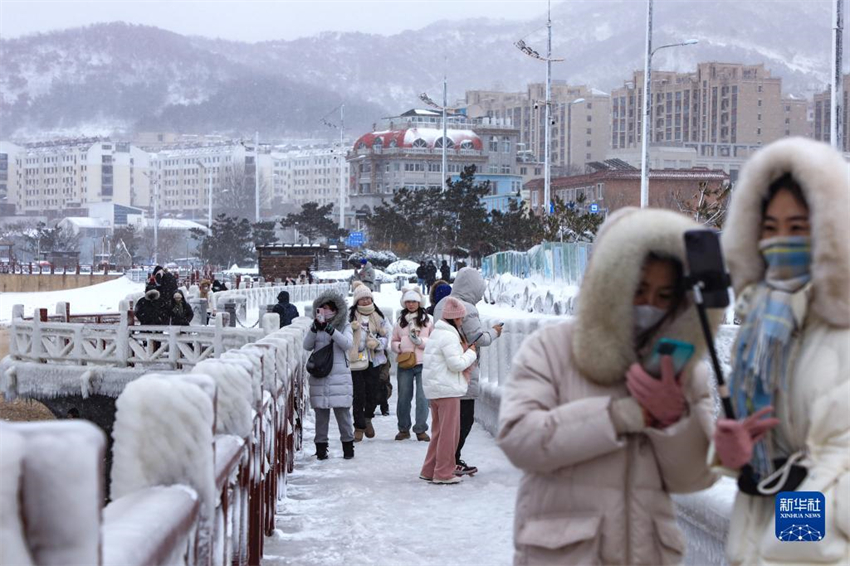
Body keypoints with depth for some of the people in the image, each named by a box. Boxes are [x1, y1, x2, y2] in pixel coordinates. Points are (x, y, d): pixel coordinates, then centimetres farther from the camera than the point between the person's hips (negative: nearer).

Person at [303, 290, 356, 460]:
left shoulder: (344, 326, 5)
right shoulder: (316, 327, 11)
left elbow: (347, 344, -12)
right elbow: (307, 346, -2)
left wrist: (329, 328, -22)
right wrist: (315, 327, -17)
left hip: (339, 377, -2)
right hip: (319, 377, 2)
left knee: (343, 412, -3)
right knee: (321, 414, 4)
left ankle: (348, 445, 7)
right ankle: (321, 447, 10)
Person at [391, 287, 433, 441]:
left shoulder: (428, 319, 2)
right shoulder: (400, 321, 12)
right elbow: (393, 342, 18)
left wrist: (420, 341, -14)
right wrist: (400, 347, -3)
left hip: (423, 364, -3)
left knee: (423, 397, -4)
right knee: (403, 397, 6)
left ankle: (421, 429, 4)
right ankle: (403, 429, 17)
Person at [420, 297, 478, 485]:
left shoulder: (436, 333, 16)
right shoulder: (449, 336, -16)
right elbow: (456, 364, -20)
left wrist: (464, 351, 11)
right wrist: (471, 353, -5)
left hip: (434, 389, 10)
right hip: (448, 390, -10)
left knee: (439, 431, 17)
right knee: (449, 432, -3)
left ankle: (429, 470, 20)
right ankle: (444, 473, 0)